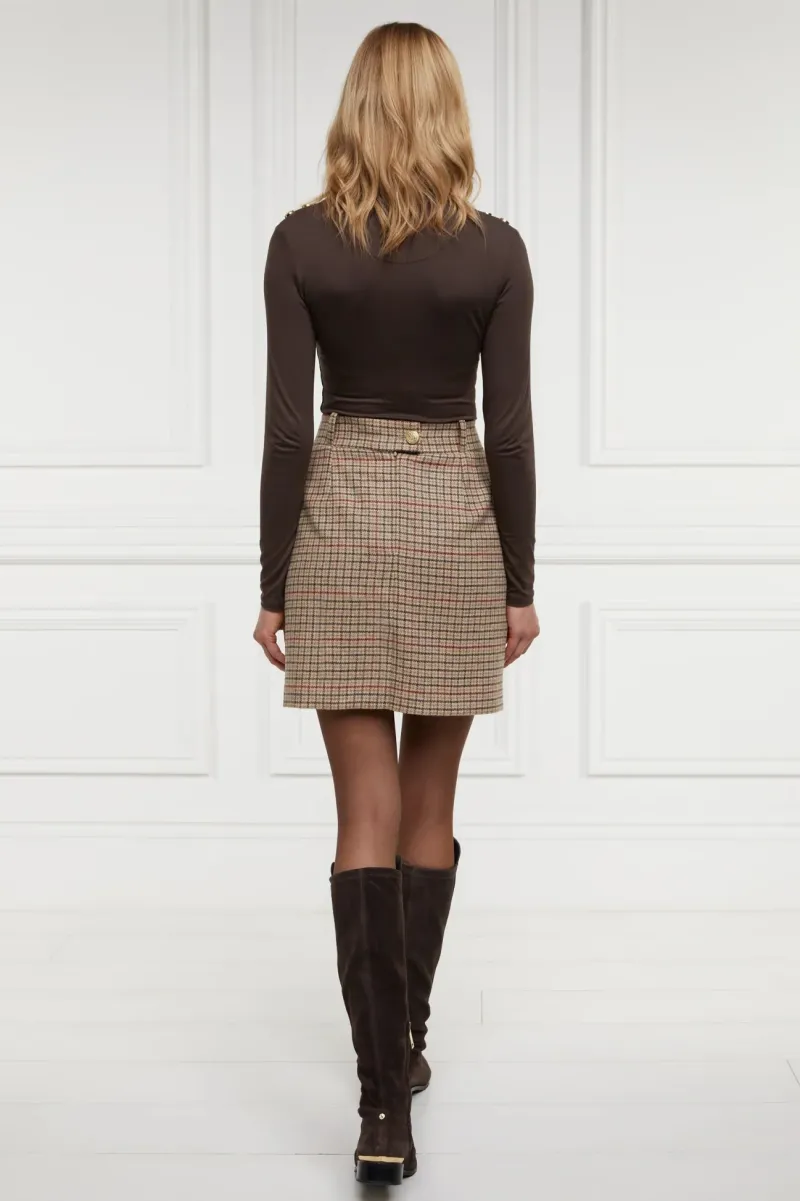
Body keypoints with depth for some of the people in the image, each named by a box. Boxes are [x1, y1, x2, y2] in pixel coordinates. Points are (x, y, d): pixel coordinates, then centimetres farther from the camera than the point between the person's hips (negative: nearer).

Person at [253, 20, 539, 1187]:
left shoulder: (300, 241, -5)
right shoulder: (495, 249, -4)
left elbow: (287, 425, -6)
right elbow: (509, 431, -4)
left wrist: (272, 586, 0)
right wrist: (520, 584, 4)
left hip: (342, 520, 0)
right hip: (454, 520, 1)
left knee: (367, 813, -1)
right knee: (429, 803, 14)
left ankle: (385, 1102, -7)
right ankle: (405, 1043, 28)